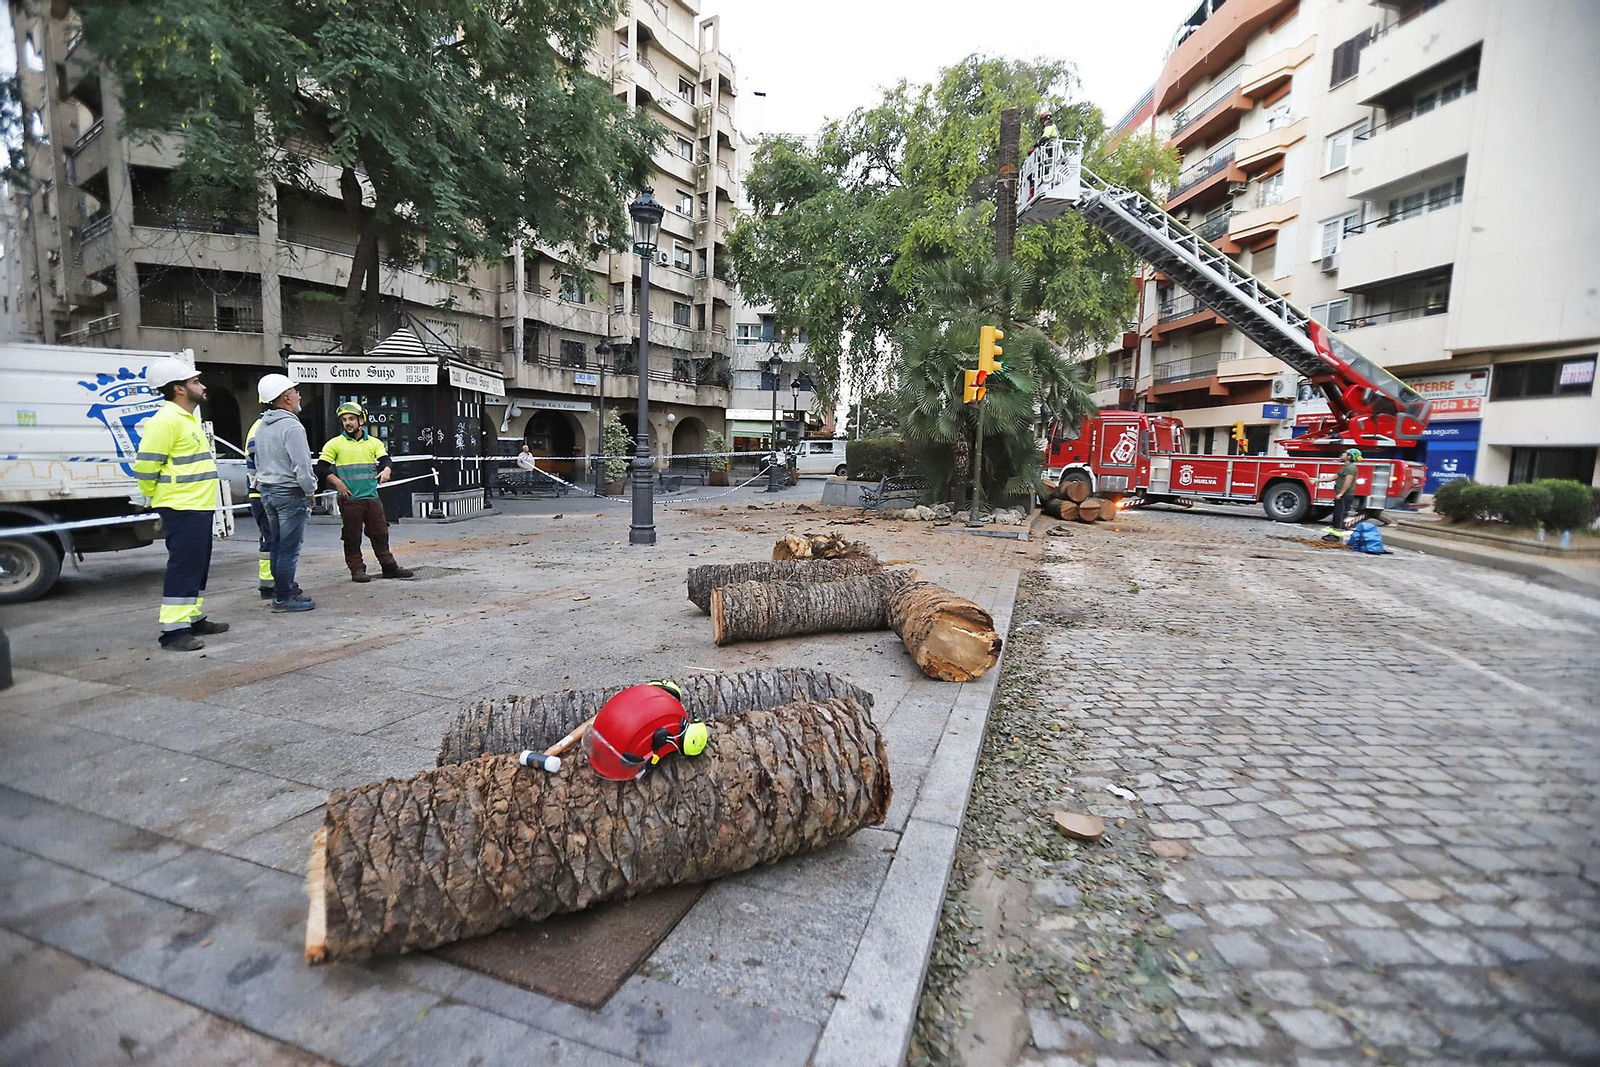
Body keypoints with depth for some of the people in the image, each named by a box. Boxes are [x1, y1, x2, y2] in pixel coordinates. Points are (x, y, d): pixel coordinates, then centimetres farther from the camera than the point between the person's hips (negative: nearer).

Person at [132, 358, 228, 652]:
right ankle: (174, 630, -4)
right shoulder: (166, 420, -15)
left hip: (200, 506, 10)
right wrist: (158, 498, -4)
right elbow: (145, 465, -17)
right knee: (183, 567, -8)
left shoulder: (189, 418, 17)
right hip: (182, 509, -10)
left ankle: (194, 618, 26)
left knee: (198, 566, 16)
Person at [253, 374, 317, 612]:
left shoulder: (263, 426, 12)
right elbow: (302, 466, -20)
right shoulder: (291, 426, -16)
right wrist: (310, 490, -7)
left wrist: (264, 485, 23)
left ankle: (281, 591, 22)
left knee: (277, 545, 15)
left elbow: (258, 462, 19)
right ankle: (283, 597, -1)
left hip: (267, 492, 9)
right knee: (289, 548, -4)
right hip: (290, 493, -9)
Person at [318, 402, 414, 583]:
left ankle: (389, 567, 16)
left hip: (372, 497, 3)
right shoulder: (335, 444, 2)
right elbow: (322, 468, 2)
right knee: (352, 537, 3)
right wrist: (337, 483, -11)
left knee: (380, 534, 9)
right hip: (349, 499, -3)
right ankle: (357, 570, 11)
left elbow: (386, 460, 2)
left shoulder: (374, 443, 11)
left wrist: (386, 470, -20)